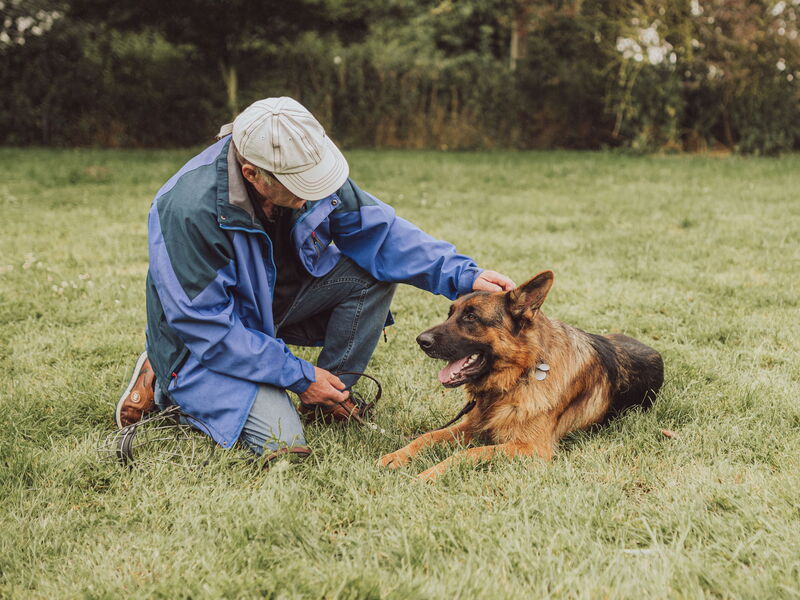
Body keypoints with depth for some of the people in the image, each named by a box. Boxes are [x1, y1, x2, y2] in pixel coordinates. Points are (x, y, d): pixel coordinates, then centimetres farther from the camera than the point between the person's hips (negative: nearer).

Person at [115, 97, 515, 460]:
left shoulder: (307, 172, -16)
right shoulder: (191, 210, -35)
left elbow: (377, 228, -7)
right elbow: (204, 325, -28)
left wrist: (462, 275, -19)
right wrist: (298, 376, -24)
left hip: (277, 299, 6)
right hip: (207, 339, -6)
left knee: (376, 272, -13)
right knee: (282, 442, -23)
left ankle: (333, 397, 2)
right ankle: (165, 384, 1)